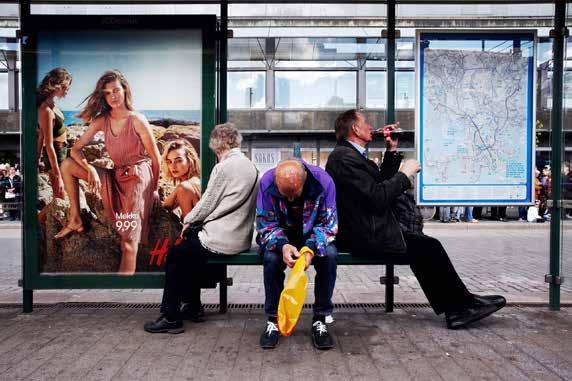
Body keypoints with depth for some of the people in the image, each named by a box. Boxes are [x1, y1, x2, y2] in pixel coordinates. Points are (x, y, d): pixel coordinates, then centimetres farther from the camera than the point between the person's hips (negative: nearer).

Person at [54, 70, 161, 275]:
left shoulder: (137, 120, -10)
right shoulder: (102, 120, 4)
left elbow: (155, 157, -5)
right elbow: (76, 149, 2)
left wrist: (153, 189, 0)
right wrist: (90, 169, -18)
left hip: (139, 176, -6)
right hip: (115, 177, 6)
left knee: (129, 241, -15)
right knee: (67, 165, 0)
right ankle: (75, 220, 5)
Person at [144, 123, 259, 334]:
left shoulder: (223, 167, -16)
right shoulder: (251, 166, 10)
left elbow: (207, 204, -11)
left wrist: (188, 220, 8)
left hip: (222, 240, -9)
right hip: (242, 238, 9)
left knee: (175, 254, 8)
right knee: (191, 240, 26)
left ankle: (171, 317, 12)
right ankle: (193, 307, 30)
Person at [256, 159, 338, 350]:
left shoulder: (323, 180, -24)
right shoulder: (267, 182, -23)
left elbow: (328, 224, -16)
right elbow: (265, 225, -14)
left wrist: (311, 248, -35)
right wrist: (282, 246, -35)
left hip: (313, 236, 0)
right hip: (281, 238, 0)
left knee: (330, 255, -29)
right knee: (271, 257, -31)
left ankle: (320, 320, -13)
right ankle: (273, 319, -11)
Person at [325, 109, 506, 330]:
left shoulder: (350, 154, 15)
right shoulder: (345, 157, -18)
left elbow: (381, 183, 17)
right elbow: (377, 198, -24)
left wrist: (392, 151, 11)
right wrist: (405, 173, -12)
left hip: (364, 232, 11)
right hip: (367, 238, -11)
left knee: (426, 246, 9)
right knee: (429, 247, -7)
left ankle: (455, 310, 14)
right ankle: (462, 304, 12)